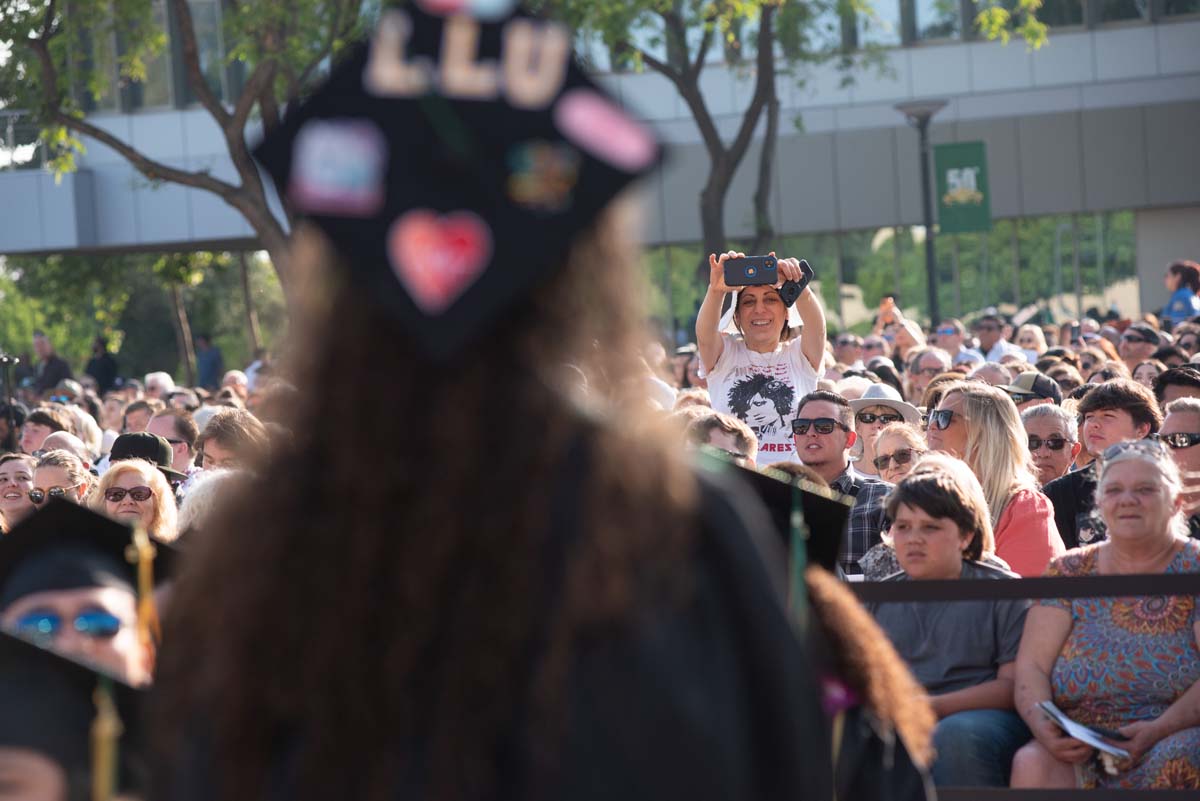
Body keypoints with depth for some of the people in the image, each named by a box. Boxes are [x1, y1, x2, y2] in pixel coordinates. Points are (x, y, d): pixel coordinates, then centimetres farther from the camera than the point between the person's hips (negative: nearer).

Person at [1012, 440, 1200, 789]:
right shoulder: (1070, 572, 13)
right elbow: (1031, 666, 4)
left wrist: (1158, 730, -22)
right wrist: (1043, 726, -17)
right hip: (1079, 751, 2)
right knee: (1031, 763, -30)